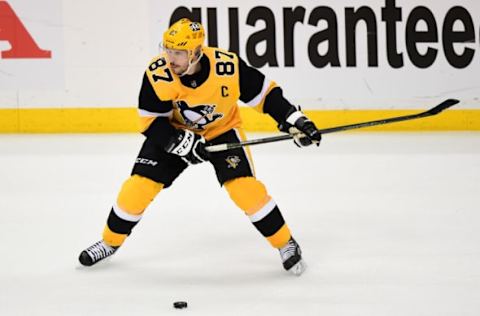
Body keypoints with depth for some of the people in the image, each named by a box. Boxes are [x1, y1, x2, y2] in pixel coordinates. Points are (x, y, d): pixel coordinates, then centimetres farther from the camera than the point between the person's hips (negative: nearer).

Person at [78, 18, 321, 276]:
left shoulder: (228, 66, -30)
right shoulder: (158, 73, -28)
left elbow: (263, 92, -16)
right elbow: (152, 121, -19)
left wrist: (293, 119, -22)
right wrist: (182, 142, -33)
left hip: (222, 130, -1)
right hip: (174, 132, 1)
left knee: (245, 188, -18)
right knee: (139, 185, -7)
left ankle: (285, 244, 1)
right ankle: (110, 242, 16)